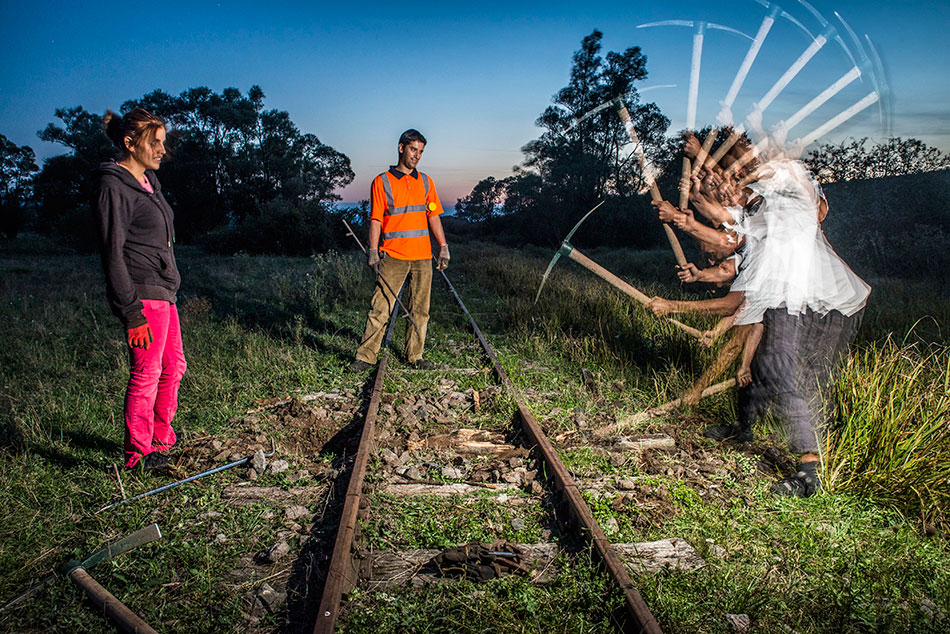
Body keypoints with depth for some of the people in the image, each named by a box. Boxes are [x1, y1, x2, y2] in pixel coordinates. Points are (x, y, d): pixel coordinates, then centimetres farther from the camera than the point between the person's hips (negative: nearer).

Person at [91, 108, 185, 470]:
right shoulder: (113, 185, -13)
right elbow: (113, 253, -17)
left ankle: (161, 440, 30)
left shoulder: (148, 180, 16)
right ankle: (139, 455, 13)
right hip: (142, 295, -9)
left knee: (173, 367, 15)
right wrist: (132, 312, -20)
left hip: (163, 291, 9)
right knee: (146, 374, -1)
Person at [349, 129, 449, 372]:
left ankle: (415, 356, 16)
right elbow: (375, 220, 0)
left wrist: (443, 248, 7)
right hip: (393, 256, -4)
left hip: (422, 256, 4)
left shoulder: (425, 182, 14)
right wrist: (373, 252, -7)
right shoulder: (382, 182, 2)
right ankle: (366, 356, 1)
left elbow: (433, 216, 15)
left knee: (420, 308, 6)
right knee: (380, 306, -6)